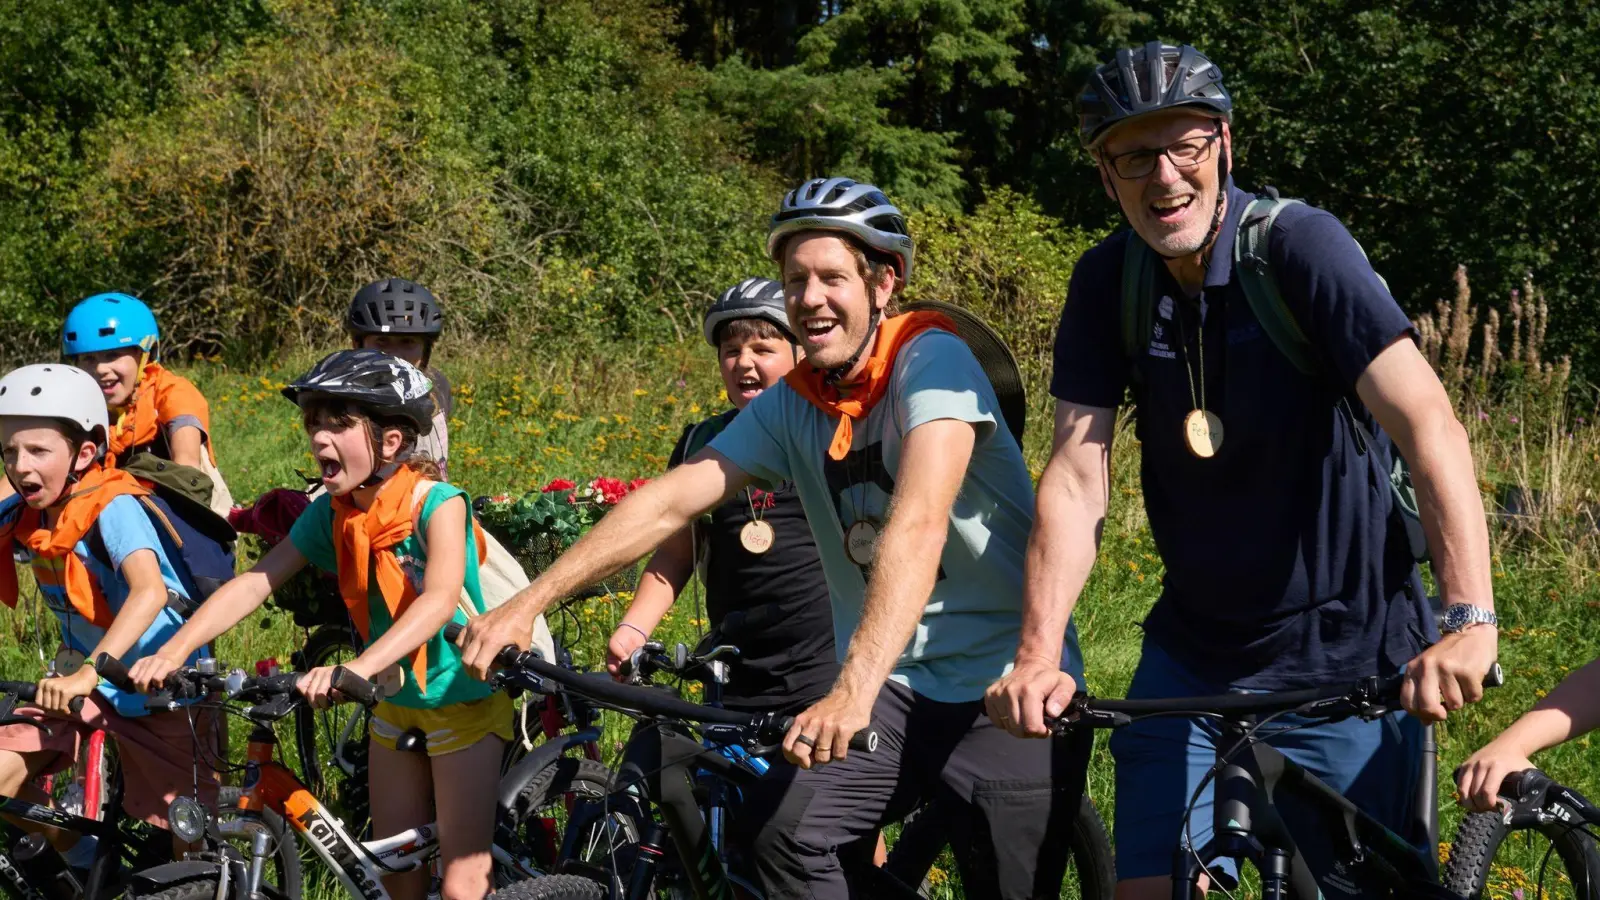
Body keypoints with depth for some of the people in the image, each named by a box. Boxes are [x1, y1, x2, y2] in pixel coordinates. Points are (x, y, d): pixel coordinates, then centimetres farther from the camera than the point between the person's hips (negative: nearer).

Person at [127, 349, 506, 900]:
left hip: (461, 703, -6)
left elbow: (439, 600, -40)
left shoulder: (438, 505, -24)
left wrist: (358, 667, -54)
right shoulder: (330, 515, -7)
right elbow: (254, 582, -13)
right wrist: (172, 652, -27)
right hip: (394, 705, 6)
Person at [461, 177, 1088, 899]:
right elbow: (668, 502, 0)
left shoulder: (929, 360, -16)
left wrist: (853, 691, -42)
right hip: (900, 688, 5)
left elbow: (918, 523, -30)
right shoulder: (790, 405, 3)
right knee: (781, 829, -17)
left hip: (1011, 691, -5)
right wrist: (523, 607, -9)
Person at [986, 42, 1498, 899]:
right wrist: (1037, 655, -21)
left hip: (1344, 658, -4)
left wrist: (1469, 620, -38)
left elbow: (1430, 425, -26)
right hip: (1194, 654, 4)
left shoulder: (1301, 246, -17)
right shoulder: (1107, 282, -3)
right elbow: (1076, 477, -7)